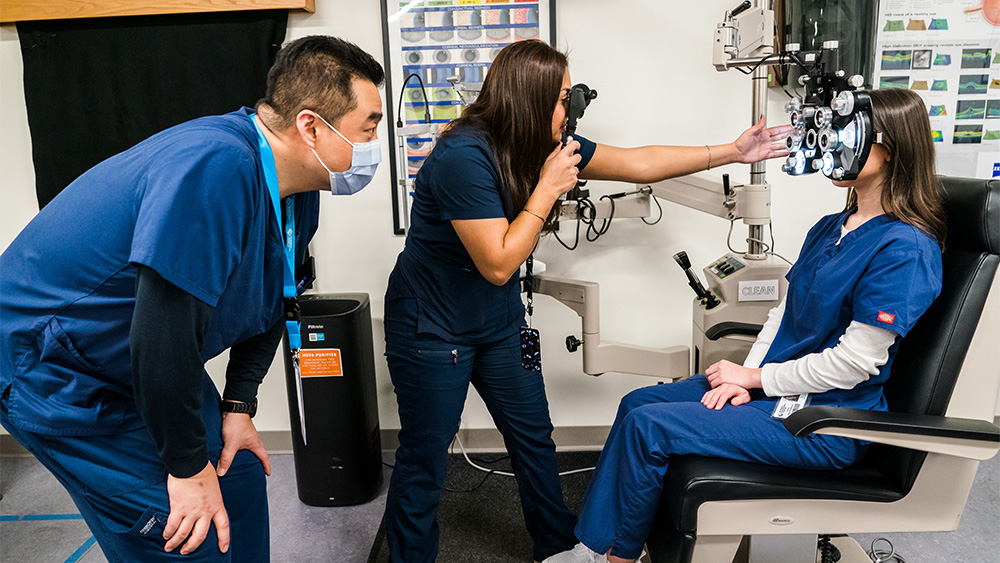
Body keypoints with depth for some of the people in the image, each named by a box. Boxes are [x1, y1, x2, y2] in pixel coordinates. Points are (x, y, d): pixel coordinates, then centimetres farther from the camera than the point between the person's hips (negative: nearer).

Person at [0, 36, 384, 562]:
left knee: (238, 474, 13)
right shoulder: (216, 167, -35)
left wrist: (237, 406, 5)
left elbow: (269, 301, 9)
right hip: (52, 374, -9)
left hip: (154, 366, 9)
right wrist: (188, 465, -21)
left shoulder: (297, 191, -3)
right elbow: (162, 337, -34)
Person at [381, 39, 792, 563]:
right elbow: (498, 264, -28)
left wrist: (731, 152, 4)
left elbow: (636, 162, 3)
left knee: (534, 438, 17)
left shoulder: (543, 146, -3)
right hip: (432, 325, -8)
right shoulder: (464, 156, -28)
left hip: (499, 320, 8)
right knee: (424, 459, 5)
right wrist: (548, 188, -24)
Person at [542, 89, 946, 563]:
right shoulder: (830, 228, 9)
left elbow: (853, 362, -21)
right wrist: (743, 377, -4)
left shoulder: (905, 248, -19)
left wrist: (755, 377, -12)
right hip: (772, 384, 9)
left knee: (649, 426, -17)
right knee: (639, 402, 1)